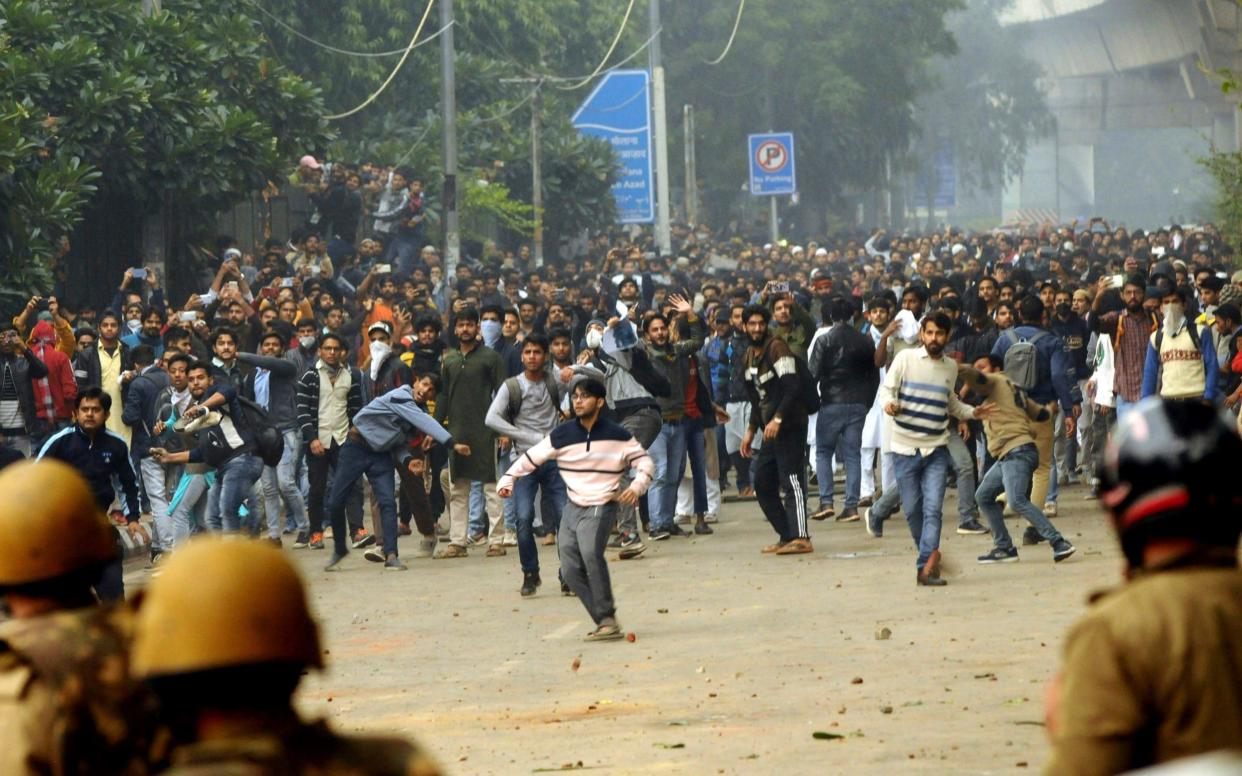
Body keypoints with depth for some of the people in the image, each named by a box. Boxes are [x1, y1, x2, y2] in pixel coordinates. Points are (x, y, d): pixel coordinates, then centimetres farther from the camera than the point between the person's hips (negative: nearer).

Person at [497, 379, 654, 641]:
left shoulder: (617, 435, -4)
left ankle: (607, 620, -25)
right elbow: (531, 457, 9)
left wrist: (637, 487, -12)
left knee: (590, 553, -30)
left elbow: (645, 462, 5)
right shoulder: (562, 435, 2)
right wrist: (508, 479, -2)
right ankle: (606, 623, 5)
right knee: (571, 570, -5)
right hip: (572, 508, 5)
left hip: (601, 508, -5)